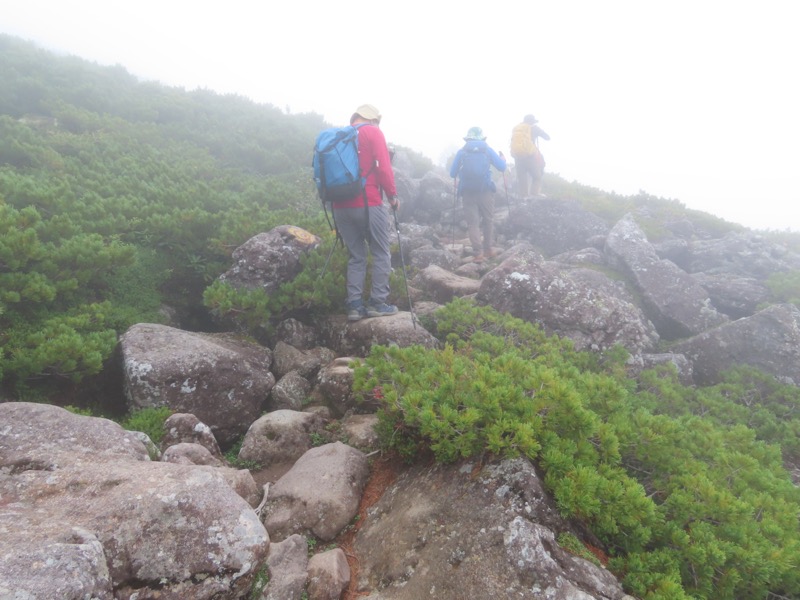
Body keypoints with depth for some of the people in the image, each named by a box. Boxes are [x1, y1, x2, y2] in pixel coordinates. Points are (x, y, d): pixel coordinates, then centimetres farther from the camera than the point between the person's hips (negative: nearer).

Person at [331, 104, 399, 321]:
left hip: (340, 206, 6)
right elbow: (383, 167, -9)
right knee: (381, 253, 5)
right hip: (368, 204, -6)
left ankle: (354, 305, 6)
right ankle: (377, 303, 2)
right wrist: (393, 195, 0)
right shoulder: (373, 132, 0)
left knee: (356, 256, 12)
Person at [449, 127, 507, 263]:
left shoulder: (461, 152, 5)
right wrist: (503, 159, 26)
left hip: (467, 193, 0)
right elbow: (502, 167, 4)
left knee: (472, 222, 2)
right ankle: (488, 249, 20)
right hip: (485, 191, 0)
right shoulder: (488, 150, 4)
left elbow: (452, 173, 6)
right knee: (487, 220, 15)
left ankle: (478, 252, -7)